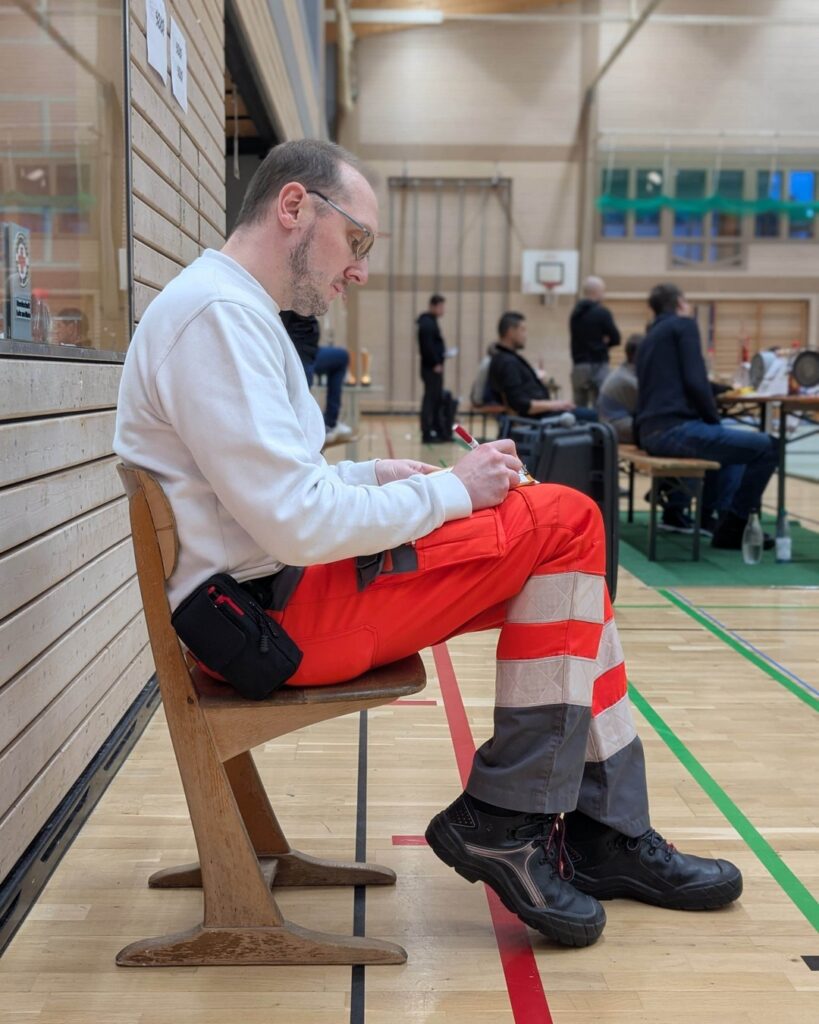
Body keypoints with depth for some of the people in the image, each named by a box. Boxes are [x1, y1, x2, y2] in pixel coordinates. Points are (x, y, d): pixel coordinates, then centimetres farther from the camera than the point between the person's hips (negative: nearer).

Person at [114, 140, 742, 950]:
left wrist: (379, 476, 7)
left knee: (560, 541, 8)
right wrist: (450, 490, -11)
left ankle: (605, 830, 9)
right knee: (565, 522, -12)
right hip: (274, 612, -10)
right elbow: (300, 527, -23)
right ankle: (504, 823, -3)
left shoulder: (235, 308, 17)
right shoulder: (217, 313, -17)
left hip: (278, 587, 10)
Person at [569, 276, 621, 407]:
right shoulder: (602, 313, -9)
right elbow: (616, 339, -5)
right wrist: (602, 343, 12)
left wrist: (598, 342, 8)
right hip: (597, 365, -6)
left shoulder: (575, 313, 11)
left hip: (577, 365, 6)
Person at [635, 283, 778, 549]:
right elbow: (695, 381, -13)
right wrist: (715, 420, 0)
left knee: (735, 439, 32)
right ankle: (733, 526, 0)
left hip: (651, 433, 10)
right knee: (766, 446, -7)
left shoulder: (651, 335, 24)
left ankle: (711, 515, 27)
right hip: (675, 429, -10)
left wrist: (712, 421, 25)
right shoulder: (684, 325, -1)